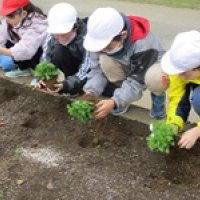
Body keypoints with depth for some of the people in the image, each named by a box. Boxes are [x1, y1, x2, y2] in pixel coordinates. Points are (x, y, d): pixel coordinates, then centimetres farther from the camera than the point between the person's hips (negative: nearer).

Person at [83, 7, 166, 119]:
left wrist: (114, 102, -44)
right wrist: (91, 92, -35)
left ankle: (158, 97, -4)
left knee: (157, 78, -40)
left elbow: (137, 81, -35)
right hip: (127, 68, 5)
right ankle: (125, 97, -6)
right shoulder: (102, 39, -25)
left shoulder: (142, 45, -39)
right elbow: (98, 68, -19)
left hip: (152, 65, -4)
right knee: (105, 61, -29)